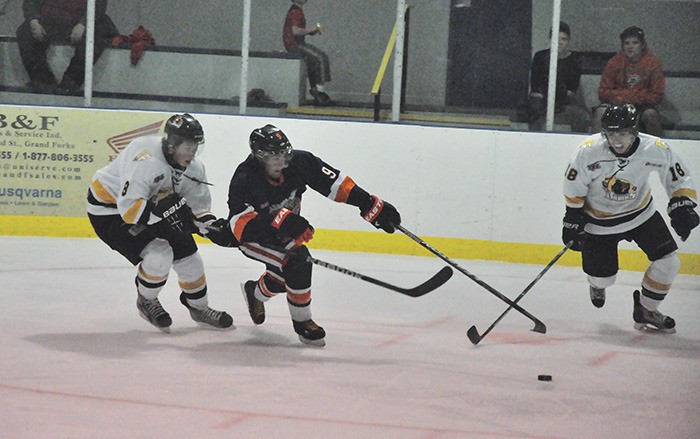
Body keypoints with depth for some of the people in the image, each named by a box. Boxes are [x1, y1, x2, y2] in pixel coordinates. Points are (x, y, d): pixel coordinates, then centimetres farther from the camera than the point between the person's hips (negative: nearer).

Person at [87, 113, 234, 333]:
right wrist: (162, 212, -49)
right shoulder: (145, 158, -35)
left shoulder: (193, 168, -8)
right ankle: (146, 301, 6)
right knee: (159, 254, -23)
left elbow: (198, 207, 2)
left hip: (151, 205, 8)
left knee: (186, 252, 6)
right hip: (109, 209, -8)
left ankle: (199, 308, 28)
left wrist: (214, 228, -17)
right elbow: (129, 207, -39)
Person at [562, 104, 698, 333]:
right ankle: (597, 283, 40)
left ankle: (646, 310, 13)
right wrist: (573, 220, -7)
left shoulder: (656, 150, -23)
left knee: (668, 262, -9)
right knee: (603, 277, 0)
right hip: (599, 219, -2)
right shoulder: (589, 151, -26)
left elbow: (679, 179, -7)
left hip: (640, 212, 2)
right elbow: (574, 188, -10)